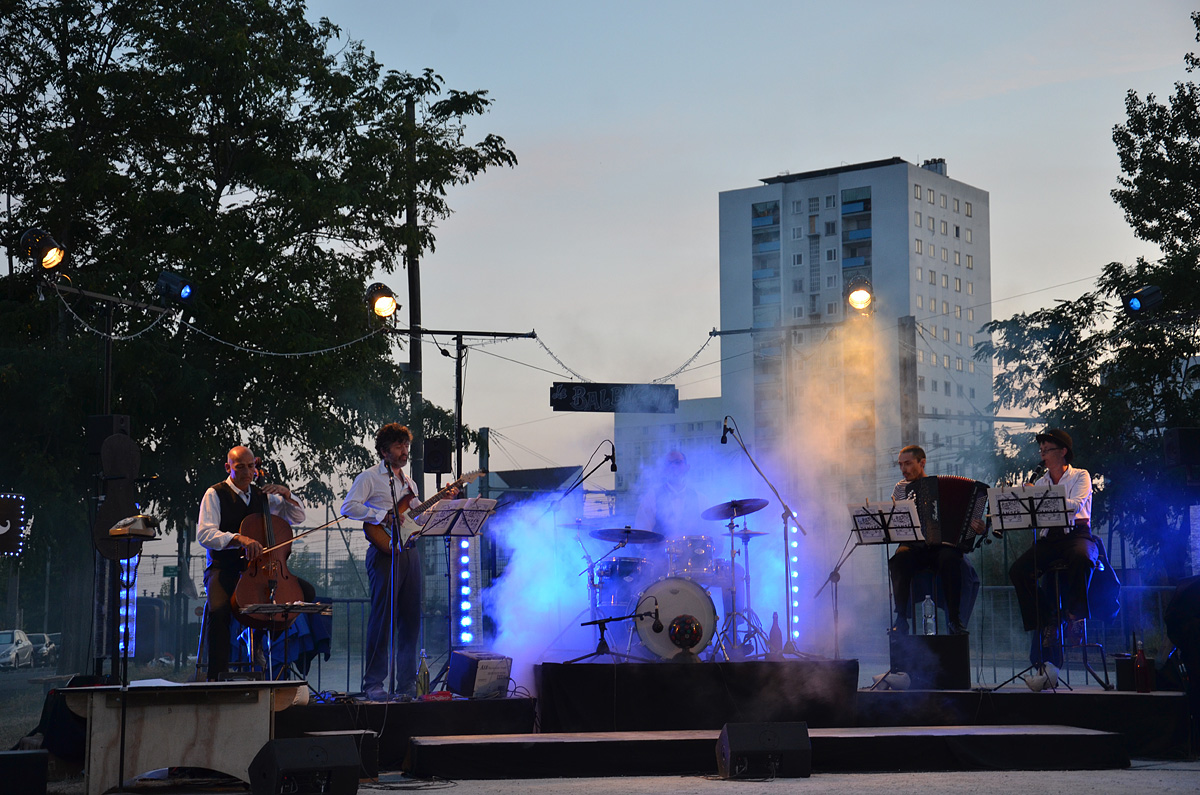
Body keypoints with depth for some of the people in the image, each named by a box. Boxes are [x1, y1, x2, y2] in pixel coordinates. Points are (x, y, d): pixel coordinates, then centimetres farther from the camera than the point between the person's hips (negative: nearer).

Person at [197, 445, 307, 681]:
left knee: (306, 592, -12)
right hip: (224, 569, -5)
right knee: (217, 609, -36)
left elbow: (298, 518, 15)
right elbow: (204, 534, -17)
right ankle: (217, 676, -22)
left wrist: (286, 493, -3)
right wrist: (240, 539, -32)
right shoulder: (215, 495, -3)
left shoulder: (262, 495, 13)